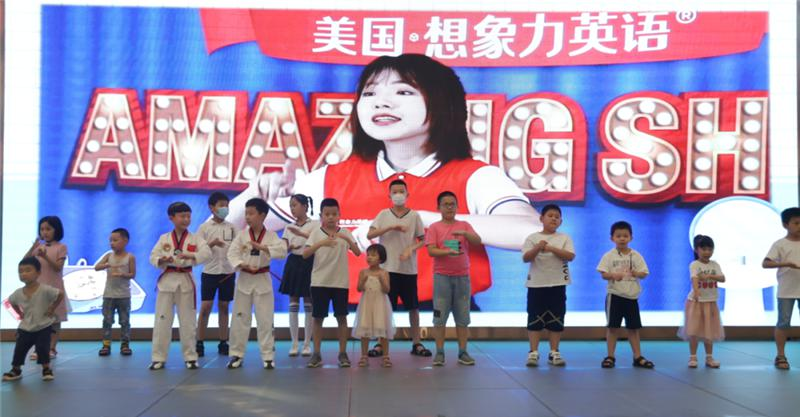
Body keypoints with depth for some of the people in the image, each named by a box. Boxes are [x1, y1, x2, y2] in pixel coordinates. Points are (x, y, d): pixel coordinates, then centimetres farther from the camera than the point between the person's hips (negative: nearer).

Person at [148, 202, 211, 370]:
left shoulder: (195, 239, 1)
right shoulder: (164, 238, 4)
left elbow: (207, 253, -14)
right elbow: (153, 256, 2)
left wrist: (190, 256, -30)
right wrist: (161, 260, -20)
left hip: (186, 281, 0)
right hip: (167, 281, 1)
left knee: (188, 321, 5)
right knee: (162, 320, 1)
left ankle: (190, 357, 16)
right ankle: (159, 358, 10)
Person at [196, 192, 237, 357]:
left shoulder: (231, 227, 6)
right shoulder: (204, 227, -1)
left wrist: (234, 269, -1)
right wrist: (211, 244, -20)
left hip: (228, 272, 2)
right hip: (209, 272, -2)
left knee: (223, 307, 8)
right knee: (205, 307, -3)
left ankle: (223, 343, 13)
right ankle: (200, 343, 4)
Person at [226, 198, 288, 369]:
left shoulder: (271, 235, -5)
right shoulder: (242, 235, -1)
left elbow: (282, 251, -20)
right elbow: (232, 253, -8)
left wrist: (262, 247, -31)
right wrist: (243, 265, -23)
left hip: (263, 280, -2)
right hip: (244, 279, 2)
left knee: (265, 320, 0)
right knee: (240, 318, 6)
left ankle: (268, 356, 8)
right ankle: (236, 354, 18)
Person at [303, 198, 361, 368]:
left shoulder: (345, 233, 2)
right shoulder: (316, 233, -1)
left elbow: (358, 252, -8)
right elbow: (305, 254, -14)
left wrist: (346, 239, -25)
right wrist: (321, 243, -29)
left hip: (340, 282, 1)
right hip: (319, 281, -1)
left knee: (341, 317, 4)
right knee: (318, 317, 3)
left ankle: (343, 353, 12)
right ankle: (316, 354, 11)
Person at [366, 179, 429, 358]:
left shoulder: (414, 215, 3)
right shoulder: (383, 214, 3)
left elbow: (422, 240, 5)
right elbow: (370, 235, -8)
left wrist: (411, 249, -14)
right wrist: (392, 227, -17)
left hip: (409, 268, 1)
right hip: (388, 267, -1)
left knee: (413, 307, 6)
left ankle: (416, 343, 16)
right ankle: (381, 343, 11)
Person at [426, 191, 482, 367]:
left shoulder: (464, 225, 8)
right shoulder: (434, 228, 1)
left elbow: (478, 242, -5)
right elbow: (431, 251, -10)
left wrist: (465, 233, -23)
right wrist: (448, 251, -26)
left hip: (462, 276, 2)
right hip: (442, 276, -2)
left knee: (463, 317, 6)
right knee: (440, 316, 0)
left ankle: (463, 352, 12)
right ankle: (439, 353, 6)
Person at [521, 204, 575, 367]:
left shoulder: (564, 238, 5)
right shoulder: (533, 238, 2)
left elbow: (570, 256, -10)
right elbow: (525, 258, -9)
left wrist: (551, 248, -19)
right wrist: (538, 248, -26)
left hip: (557, 284, 1)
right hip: (536, 284, -1)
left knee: (556, 319, 4)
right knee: (535, 319, 0)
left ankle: (554, 353, 13)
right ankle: (533, 353, 5)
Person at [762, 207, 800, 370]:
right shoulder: (780, 244, -6)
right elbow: (765, 263, -15)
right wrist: (786, 264, -26)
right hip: (786, 290, -4)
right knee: (784, 322, 1)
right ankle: (781, 356, 9)